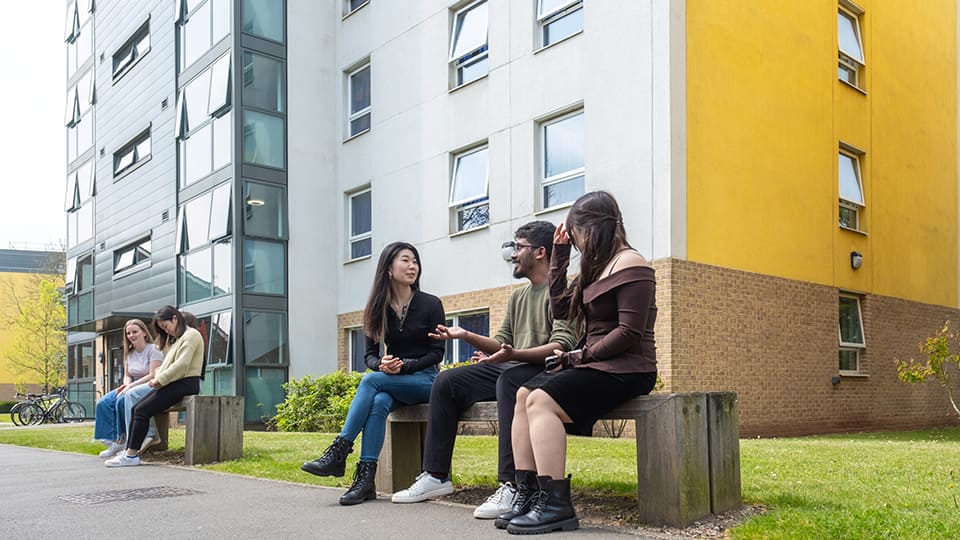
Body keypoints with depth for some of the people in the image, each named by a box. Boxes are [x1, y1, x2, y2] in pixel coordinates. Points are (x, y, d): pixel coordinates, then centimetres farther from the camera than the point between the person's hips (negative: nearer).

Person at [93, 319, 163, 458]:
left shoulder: (153, 350, -7)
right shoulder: (129, 353, 16)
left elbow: (153, 375, -15)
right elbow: (127, 375, 17)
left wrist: (131, 386, -19)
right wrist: (126, 384, -7)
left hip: (149, 388, -8)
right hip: (132, 388, 8)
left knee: (122, 401, -32)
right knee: (103, 403, -14)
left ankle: (122, 440, -18)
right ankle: (112, 440, -18)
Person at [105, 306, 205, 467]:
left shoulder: (191, 335, -5)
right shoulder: (174, 338, 27)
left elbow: (181, 365, -16)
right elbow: (167, 364, 19)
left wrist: (160, 380, -13)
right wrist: (157, 377, -1)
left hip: (186, 383, -9)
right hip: (172, 383, 9)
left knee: (142, 411, -16)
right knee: (136, 408, -4)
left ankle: (132, 455, -12)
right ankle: (128, 450, -5)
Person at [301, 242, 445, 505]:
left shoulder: (431, 304, -2)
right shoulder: (378, 309, 7)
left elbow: (437, 353, -4)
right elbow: (370, 354, 8)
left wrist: (405, 365, -18)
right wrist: (381, 364, -15)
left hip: (425, 379, -3)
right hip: (391, 382, 3)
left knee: (371, 381, -29)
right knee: (378, 402, -32)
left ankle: (338, 452, -27)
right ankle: (365, 480, -33)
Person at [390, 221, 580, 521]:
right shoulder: (517, 297, 22)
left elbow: (563, 345, -19)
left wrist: (514, 354, -32)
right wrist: (465, 335, 3)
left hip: (545, 369, -8)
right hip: (509, 368, 9)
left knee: (509, 380, -39)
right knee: (446, 382, -4)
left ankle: (514, 484, -40)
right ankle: (436, 475, -1)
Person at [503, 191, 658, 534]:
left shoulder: (629, 264, -10)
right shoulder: (595, 267, 18)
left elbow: (629, 332, -18)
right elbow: (560, 308, 22)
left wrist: (580, 356, -15)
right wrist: (559, 256, 17)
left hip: (626, 370, -9)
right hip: (594, 365, 9)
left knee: (541, 400, -23)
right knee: (524, 394, -5)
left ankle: (556, 505, -25)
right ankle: (528, 495, -9)